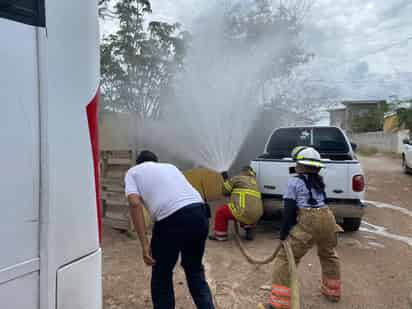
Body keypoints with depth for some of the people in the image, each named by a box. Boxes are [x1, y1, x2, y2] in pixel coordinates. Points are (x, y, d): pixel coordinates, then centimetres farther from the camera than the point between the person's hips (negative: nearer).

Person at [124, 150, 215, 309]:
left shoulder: (133, 172, 17)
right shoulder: (170, 166, 32)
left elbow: (135, 203, -1)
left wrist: (144, 244, -3)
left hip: (171, 220, -5)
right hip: (199, 214, 5)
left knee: (161, 275, 20)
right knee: (195, 269, 28)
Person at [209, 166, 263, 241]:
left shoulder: (237, 178, 3)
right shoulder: (254, 182, 23)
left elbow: (225, 191, 9)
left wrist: (226, 180, 24)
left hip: (244, 212, -7)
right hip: (256, 216, 7)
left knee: (220, 212, 9)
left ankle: (220, 235, 16)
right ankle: (249, 231, 23)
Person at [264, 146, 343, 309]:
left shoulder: (295, 181, 0)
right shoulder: (319, 181, 18)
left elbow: (289, 210, -6)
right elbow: (323, 201, 19)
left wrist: (283, 233, -3)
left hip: (308, 221, -7)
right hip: (327, 218, 7)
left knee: (285, 259, 1)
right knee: (328, 255, 32)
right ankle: (332, 292, 49)